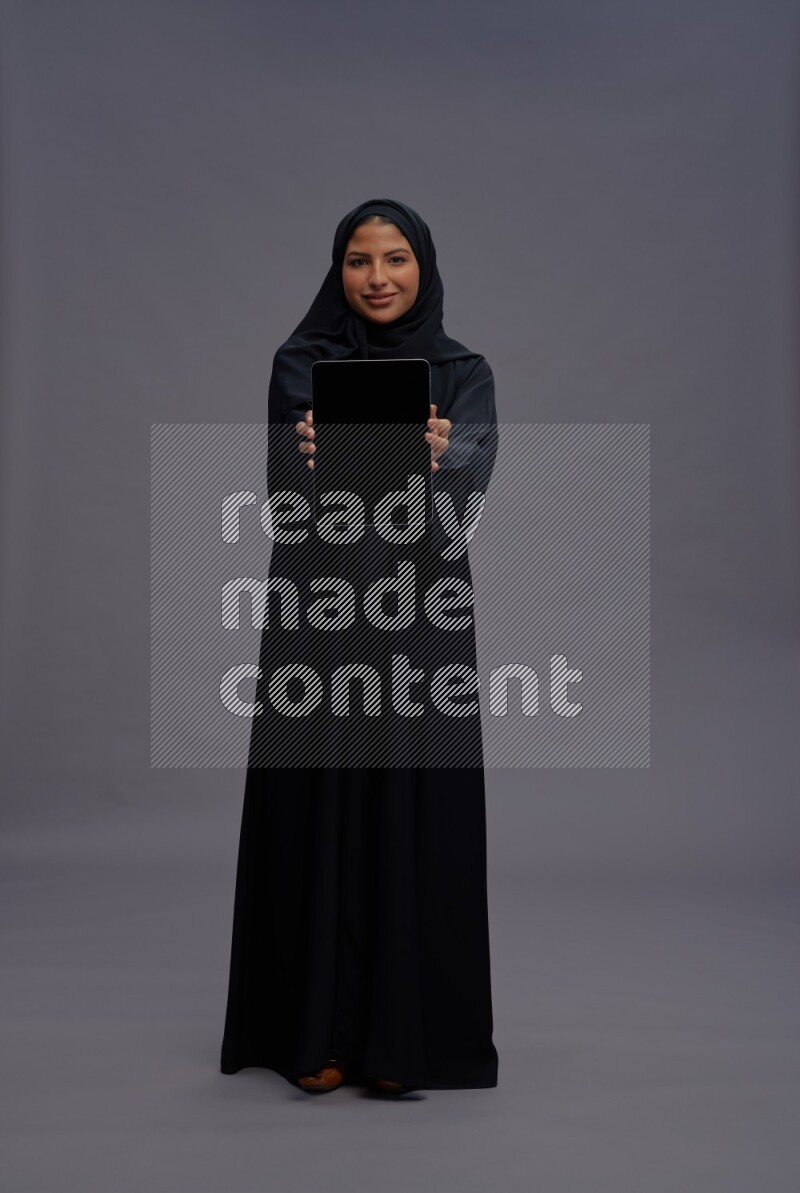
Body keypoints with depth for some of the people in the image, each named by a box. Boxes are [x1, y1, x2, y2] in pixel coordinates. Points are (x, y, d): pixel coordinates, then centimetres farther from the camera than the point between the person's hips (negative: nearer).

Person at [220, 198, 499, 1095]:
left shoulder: (464, 374, 5)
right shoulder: (300, 366, 5)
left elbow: (465, 487, -14)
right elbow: (291, 481, -12)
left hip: (420, 620, 0)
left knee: (414, 814, 2)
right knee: (317, 815, 3)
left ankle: (404, 1034, 14)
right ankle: (318, 1031, 15)